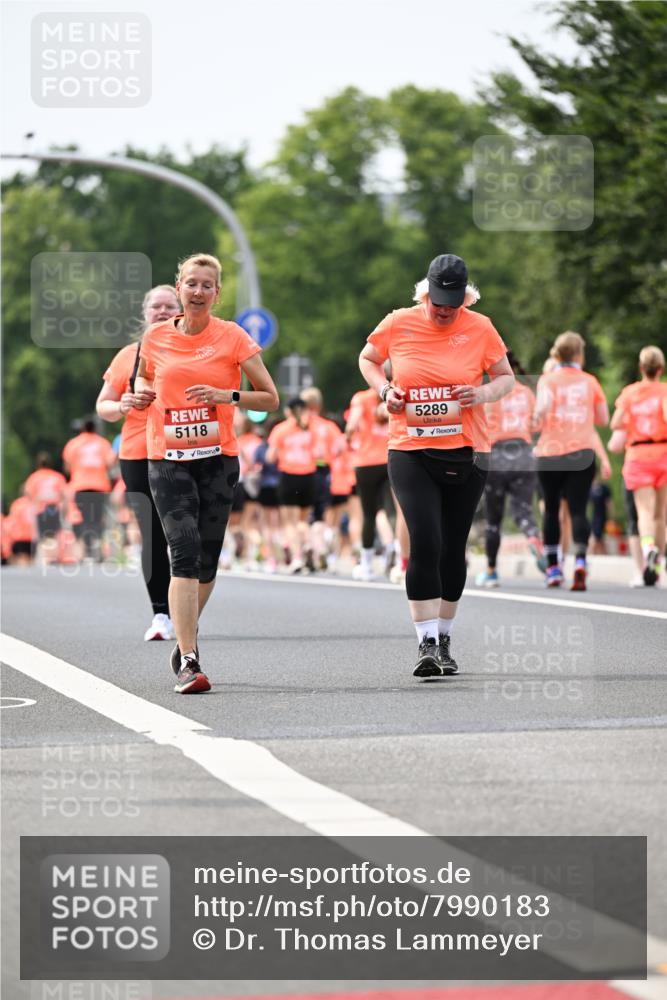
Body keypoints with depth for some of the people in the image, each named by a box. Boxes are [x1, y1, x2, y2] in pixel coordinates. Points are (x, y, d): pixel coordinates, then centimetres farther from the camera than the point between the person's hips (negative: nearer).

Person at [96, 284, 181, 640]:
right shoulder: (128, 356, 12)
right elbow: (103, 406, 14)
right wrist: (125, 405, -8)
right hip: (138, 458, 1)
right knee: (152, 537, -3)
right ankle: (159, 613, -1)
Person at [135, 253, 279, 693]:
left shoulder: (232, 337, -2)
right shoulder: (156, 338, 4)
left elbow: (270, 397, 0)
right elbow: (143, 378, 25)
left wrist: (226, 395, -16)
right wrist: (140, 391, 2)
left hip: (218, 459, 1)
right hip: (168, 459, 0)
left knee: (207, 561, 7)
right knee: (185, 552, -15)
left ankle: (185, 639, 33)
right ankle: (189, 662, -19)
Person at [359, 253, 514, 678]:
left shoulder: (480, 328, -1)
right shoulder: (398, 324, -1)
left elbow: (506, 378, 10)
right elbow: (367, 359, 17)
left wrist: (483, 394, -11)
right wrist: (384, 389, -2)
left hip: (465, 455, 1)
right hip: (410, 452, -1)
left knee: (453, 550, 7)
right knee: (424, 543, -16)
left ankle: (444, 639, 22)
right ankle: (426, 643, -15)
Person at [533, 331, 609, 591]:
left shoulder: (548, 380, -2)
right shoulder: (589, 381, 6)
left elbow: (542, 409, -18)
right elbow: (603, 418, 9)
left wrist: (535, 424, 2)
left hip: (550, 452, 0)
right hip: (582, 452, 0)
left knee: (551, 509, 14)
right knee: (578, 510, -3)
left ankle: (553, 568, 18)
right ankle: (580, 561, -26)